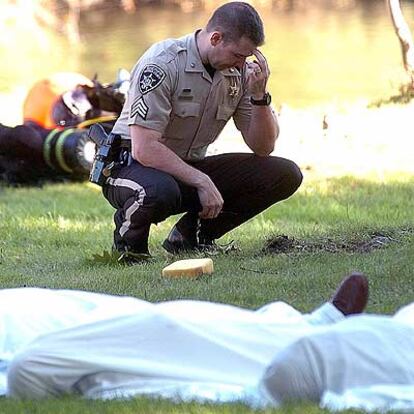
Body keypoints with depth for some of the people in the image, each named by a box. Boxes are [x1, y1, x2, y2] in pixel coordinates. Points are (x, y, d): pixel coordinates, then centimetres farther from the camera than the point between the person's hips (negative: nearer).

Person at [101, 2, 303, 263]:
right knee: (161, 191, -43)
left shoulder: (240, 71, -1)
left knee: (286, 175, -9)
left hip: (190, 168, 7)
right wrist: (201, 181, -29)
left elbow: (263, 148, 0)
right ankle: (129, 239, -7)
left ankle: (191, 234, 3)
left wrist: (259, 95, -16)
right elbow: (144, 148, -27)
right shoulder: (162, 64, -21)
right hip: (134, 166, -7)